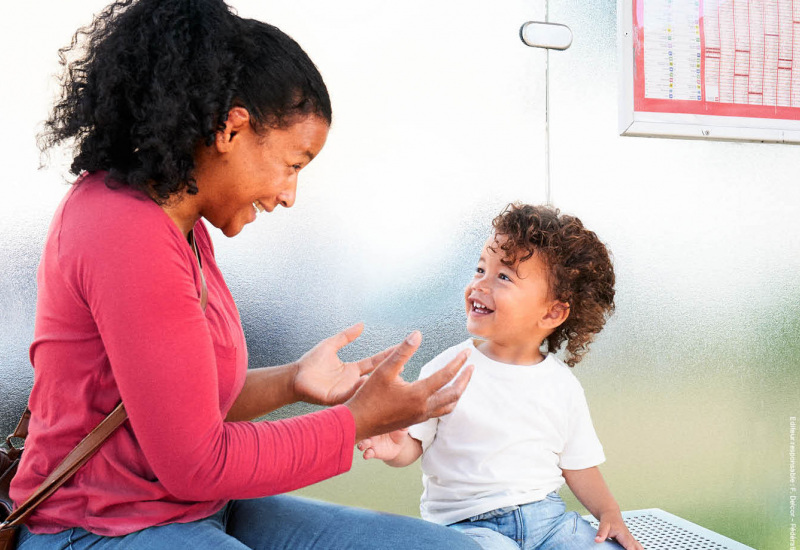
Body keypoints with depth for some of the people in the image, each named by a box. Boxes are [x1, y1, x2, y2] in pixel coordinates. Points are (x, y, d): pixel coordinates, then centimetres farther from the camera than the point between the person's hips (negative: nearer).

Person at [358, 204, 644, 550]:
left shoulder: (563, 386, 4)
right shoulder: (447, 370, -3)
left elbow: (577, 466, 11)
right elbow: (414, 442, -2)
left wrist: (609, 512, -4)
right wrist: (396, 447, -24)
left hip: (545, 514, 3)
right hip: (466, 521, -3)